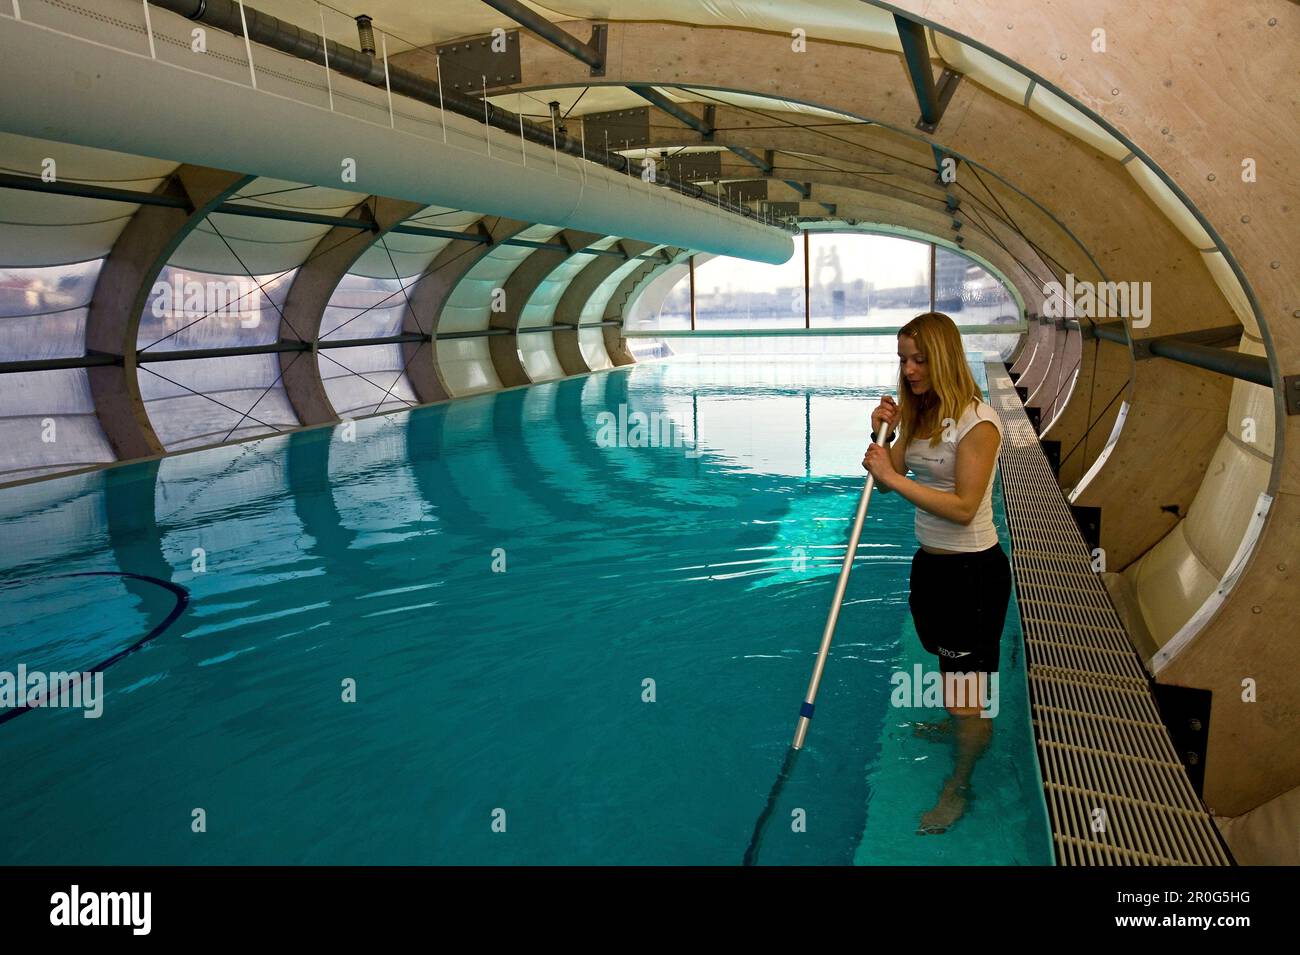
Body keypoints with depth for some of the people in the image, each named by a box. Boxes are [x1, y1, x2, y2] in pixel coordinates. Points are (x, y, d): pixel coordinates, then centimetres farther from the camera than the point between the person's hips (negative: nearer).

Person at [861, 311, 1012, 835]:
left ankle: (957, 788, 22)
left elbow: (963, 507, -26)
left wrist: (893, 476, -27)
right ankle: (954, 721, 54)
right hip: (930, 561, 8)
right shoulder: (919, 414, 4)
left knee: (967, 687, 4)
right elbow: (888, 480, 3)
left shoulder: (977, 420, -21)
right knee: (948, 663, 29)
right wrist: (880, 434, -12)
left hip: (973, 571, -8)